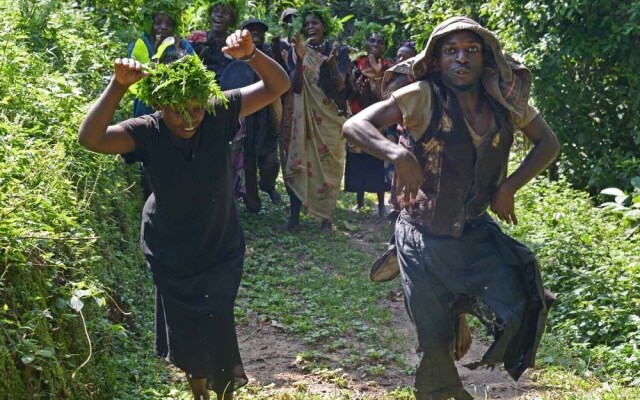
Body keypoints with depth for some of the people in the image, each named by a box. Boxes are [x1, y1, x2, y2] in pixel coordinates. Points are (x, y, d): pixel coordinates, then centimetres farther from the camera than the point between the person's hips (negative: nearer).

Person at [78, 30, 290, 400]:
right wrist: (118, 86, -49)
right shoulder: (147, 132, -22)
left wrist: (251, 54, -41)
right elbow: (90, 138, -38)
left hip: (221, 250, -1)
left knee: (217, 331, 2)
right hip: (171, 254, 1)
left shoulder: (219, 114, -20)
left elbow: (279, 85, -22)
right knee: (185, 333, 17)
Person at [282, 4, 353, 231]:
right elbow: (295, 87, -10)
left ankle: (326, 218, 7)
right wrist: (300, 59, -25)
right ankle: (295, 216, -1)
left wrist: (332, 63, -30)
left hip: (331, 117, -1)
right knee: (298, 163, -6)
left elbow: (340, 86, -12)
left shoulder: (339, 51, -1)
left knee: (329, 165, 1)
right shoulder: (297, 52, 1)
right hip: (305, 117, 1)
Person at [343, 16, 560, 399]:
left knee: (516, 313, -8)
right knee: (435, 339, 6)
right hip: (426, 237, -3)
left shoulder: (506, 100, -5)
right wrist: (399, 155, -39)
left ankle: (460, 309, 24)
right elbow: (354, 125, -21)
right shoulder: (424, 97, -16)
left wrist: (510, 186, -7)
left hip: (477, 234, 3)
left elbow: (548, 144, 7)